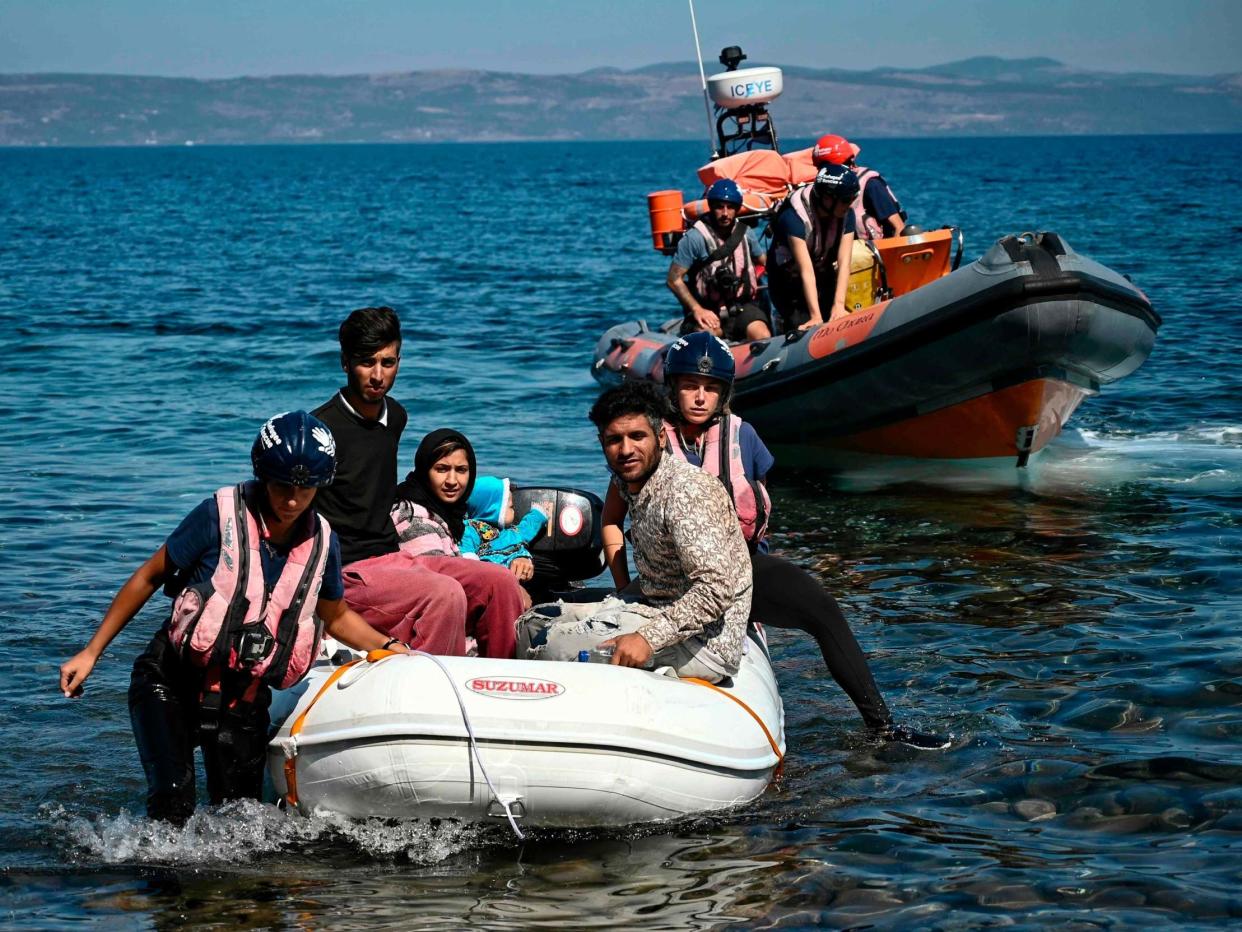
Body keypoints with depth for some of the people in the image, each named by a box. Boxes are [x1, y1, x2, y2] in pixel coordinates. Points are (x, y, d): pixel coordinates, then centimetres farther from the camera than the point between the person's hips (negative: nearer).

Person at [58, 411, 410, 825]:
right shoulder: (220, 515, -14)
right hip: (172, 684, -4)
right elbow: (148, 578, -4)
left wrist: (390, 647, 1)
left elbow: (337, 618, 18)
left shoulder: (322, 542, -1)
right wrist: (90, 652, -4)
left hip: (244, 701, 4)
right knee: (173, 810, -20)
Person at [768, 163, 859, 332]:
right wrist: (816, 316, -41)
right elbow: (806, 271, -35)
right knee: (804, 329, -20)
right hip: (789, 281, -5)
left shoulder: (846, 215, -12)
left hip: (825, 276, 5)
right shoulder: (794, 217, -29)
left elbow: (844, 263, -22)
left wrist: (839, 304, -35)